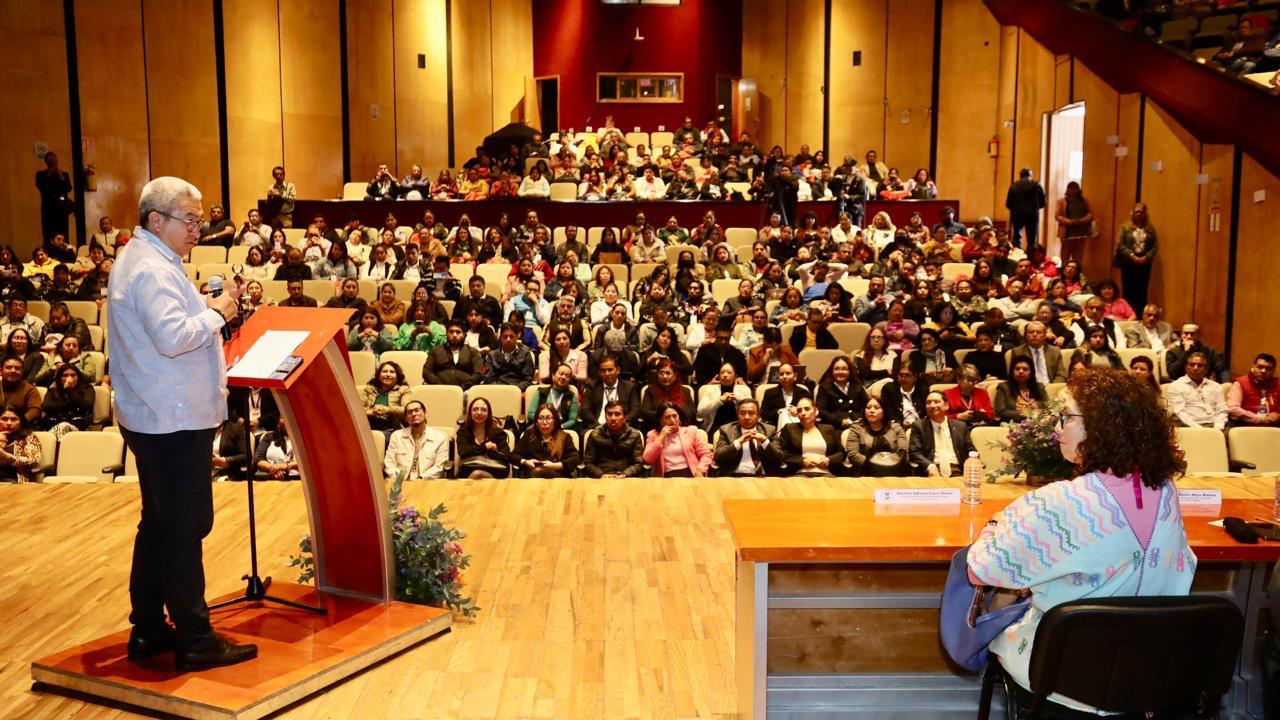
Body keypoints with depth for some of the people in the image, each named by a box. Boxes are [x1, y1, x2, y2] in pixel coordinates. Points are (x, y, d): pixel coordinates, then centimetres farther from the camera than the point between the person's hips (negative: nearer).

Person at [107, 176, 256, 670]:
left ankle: (147, 630, 25)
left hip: (154, 418, 11)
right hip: (175, 420, -11)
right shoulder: (153, 269, -17)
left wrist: (205, 311, 9)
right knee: (186, 526, -5)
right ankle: (194, 640, 2)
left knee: (160, 523, 16)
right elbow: (173, 338, -28)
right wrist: (217, 313, -15)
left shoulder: (138, 259, 16)